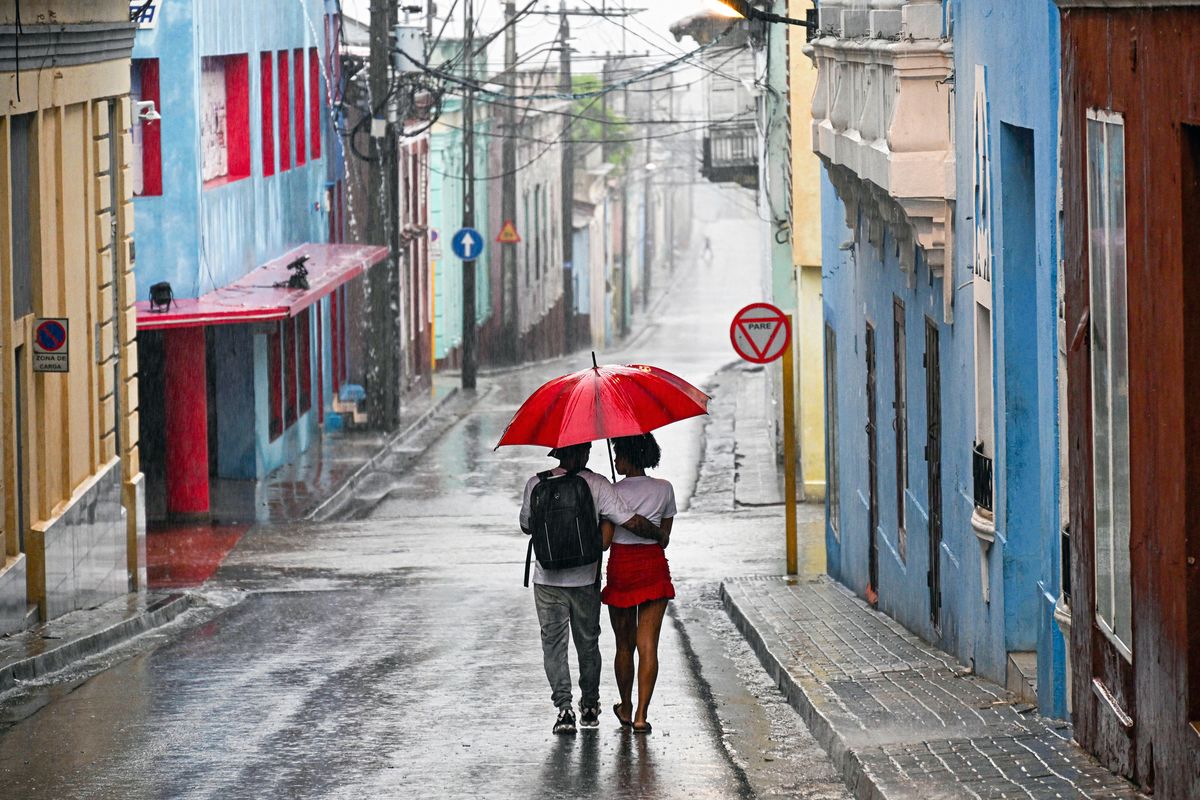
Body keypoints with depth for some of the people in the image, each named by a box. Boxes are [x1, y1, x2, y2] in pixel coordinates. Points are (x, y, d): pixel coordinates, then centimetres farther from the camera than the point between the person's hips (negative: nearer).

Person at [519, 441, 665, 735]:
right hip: (585, 578, 0)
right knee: (588, 642, 17)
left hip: (548, 578, 0)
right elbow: (632, 522, -13)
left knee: (554, 644, 5)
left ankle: (564, 707, -7)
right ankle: (590, 706, 27)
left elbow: (526, 525, 8)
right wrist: (659, 535, 5)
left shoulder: (536, 484, -6)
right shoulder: (597, 485, -10)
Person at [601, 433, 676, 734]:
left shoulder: (615, 492, -10)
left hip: (621, 568, -2)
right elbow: (665, 538, 9)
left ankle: (626, 708, 28)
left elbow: (604, 540, -13)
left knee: (624, 645, 14)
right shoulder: (664, 489, 1)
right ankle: (641, 716, -8)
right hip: (654, 568, 2)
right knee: (648, 645, -1)